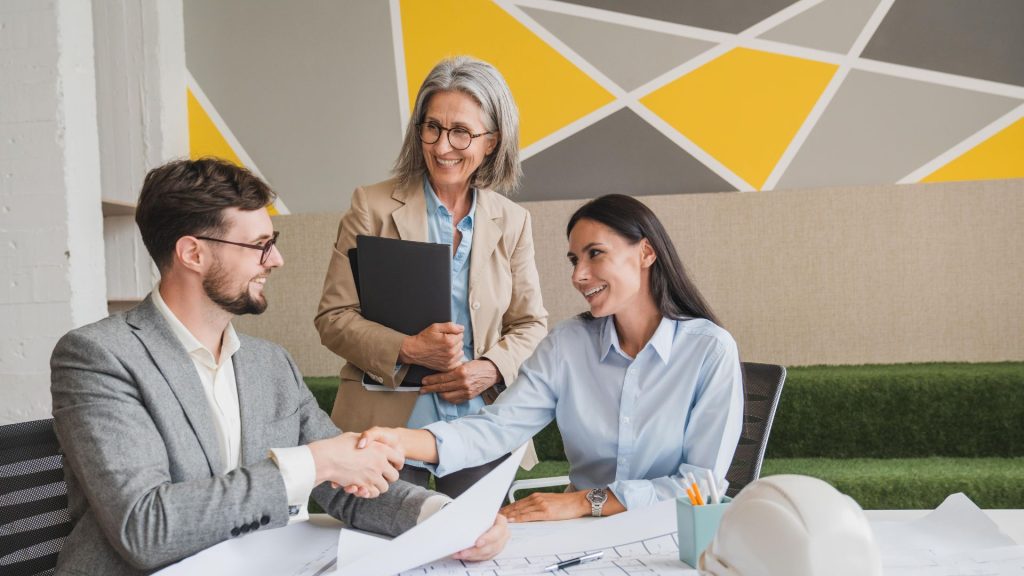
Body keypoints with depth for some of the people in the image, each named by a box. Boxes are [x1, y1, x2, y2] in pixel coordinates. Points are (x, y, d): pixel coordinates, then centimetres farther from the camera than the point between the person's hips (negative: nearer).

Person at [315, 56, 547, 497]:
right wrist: (407, 349, -19)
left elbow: (531, 325, 9)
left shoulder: (512, 222, 6)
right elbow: (333, 318, -3)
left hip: (483, 429, 3)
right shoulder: (373, 207, -2)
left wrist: (491, 369, -11)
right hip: (388, 425, -2)